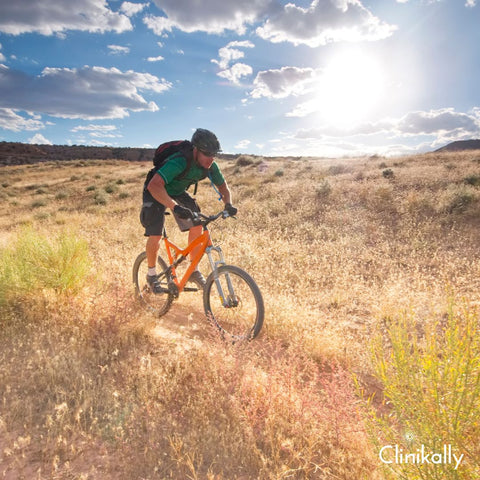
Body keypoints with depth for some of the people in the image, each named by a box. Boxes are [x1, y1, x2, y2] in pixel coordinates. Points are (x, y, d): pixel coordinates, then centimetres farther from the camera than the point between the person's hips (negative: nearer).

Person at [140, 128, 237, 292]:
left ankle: (194, 271, 6)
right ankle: (151, 274, 12)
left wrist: (228, 204, -24)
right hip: (157, 192, -5)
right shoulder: (179, 162, -39)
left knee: (197, 227, -9)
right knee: (155, 235, -15)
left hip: (178, 193, 6)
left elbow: (223, 187, -3)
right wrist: (175, 207, -61)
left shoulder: (210, 167, -18)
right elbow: (154, 185, -49)